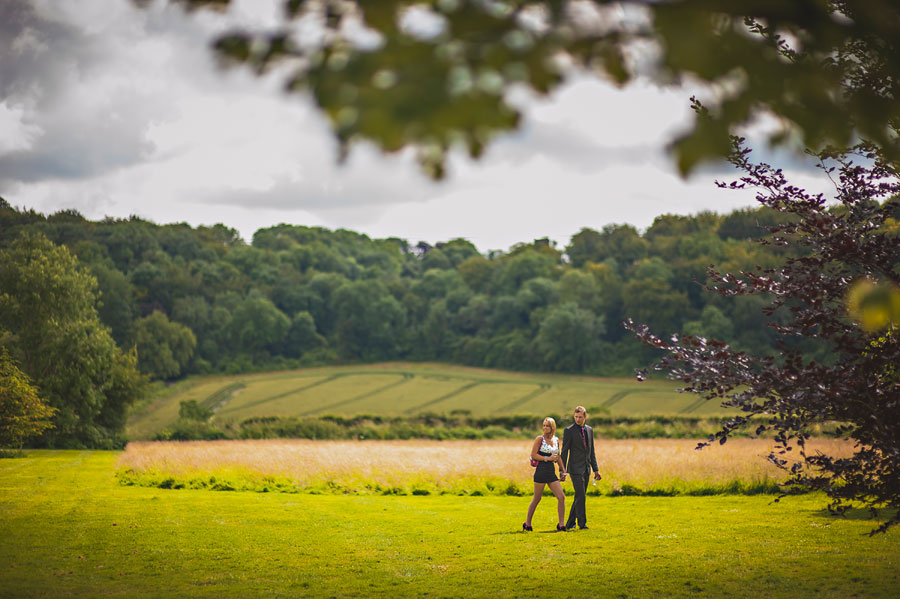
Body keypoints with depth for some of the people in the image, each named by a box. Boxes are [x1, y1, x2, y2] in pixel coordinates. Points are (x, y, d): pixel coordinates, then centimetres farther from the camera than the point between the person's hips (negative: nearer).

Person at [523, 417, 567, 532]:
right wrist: (548, 458, -14)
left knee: (561, 497, -4)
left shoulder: (556, 440, 13)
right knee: (537, 499, 1)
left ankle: (561, 525, 0)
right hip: (541, 471, -6)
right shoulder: (540, 439, -4)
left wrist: (562, 468, 20)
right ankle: (527, 524, 15)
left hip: (552, 472, 6)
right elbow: (533, 455, -10)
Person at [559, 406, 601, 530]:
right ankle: (582, 523, -7)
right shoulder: (569, 431, -6)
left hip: (586, 469, 6)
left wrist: (596, 469, 13)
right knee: (580, 496, -12)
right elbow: (564, 451, -6)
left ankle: (570, 523, 16)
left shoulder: (589, 430, 11)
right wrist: (563, 470, -11)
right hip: (575, 468, -6)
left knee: (580, 497, 8)